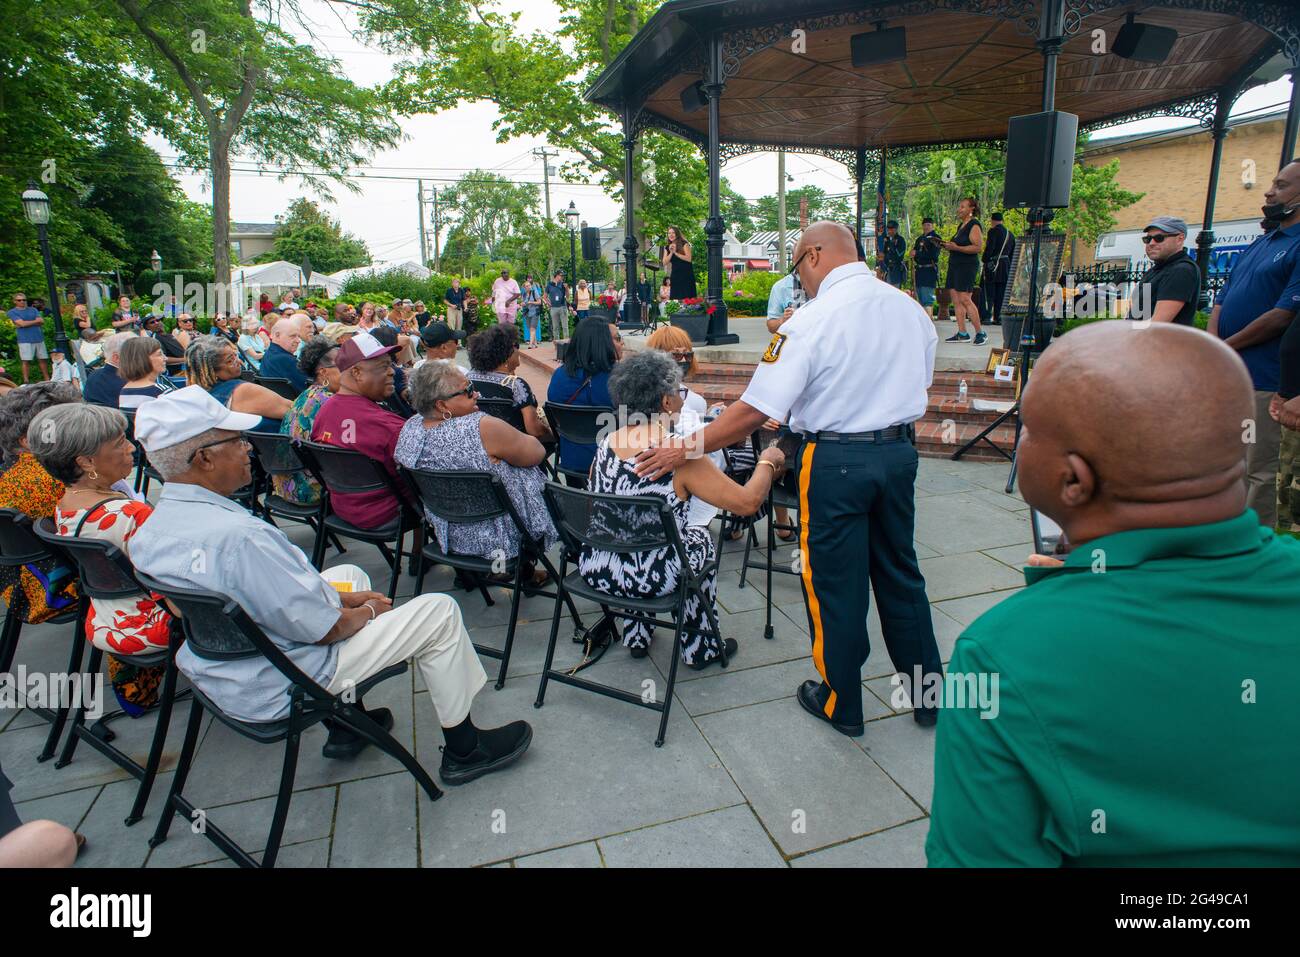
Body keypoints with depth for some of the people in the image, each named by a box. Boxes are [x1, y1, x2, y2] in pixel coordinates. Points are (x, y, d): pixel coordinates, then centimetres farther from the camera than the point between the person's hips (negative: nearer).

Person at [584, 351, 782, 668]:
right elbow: (748, 502, -18)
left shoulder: (606, 443, -2)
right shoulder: (681, 456, -20)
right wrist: (768, 462, 1)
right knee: (702, 538, 25)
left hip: (594, 570, 5)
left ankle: (636, 637, 43)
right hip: (651, 578, -5)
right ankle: (699, 648, 37)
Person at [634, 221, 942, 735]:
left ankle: (840, 705, 26)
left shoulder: (813, 319, -16)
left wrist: (686, 450, -13)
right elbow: (919, 382, 16)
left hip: (836, 459, -6)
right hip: (901, 449, 7)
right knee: (899, 570, 20)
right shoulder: (911, 308, 5)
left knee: (834, 581, 9)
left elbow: (756, 409, -20)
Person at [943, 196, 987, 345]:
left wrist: (956, 247, -23)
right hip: (955, 265, 9)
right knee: (956, 299, 4)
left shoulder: (974, 225, -9)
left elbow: (978, 247, -17)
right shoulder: (961, 225, 18)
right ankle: (962, 333, 7)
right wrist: (948, 246, 11)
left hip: (967, 266, -9)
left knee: (965, 299, -14)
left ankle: (980, 333, -7)